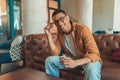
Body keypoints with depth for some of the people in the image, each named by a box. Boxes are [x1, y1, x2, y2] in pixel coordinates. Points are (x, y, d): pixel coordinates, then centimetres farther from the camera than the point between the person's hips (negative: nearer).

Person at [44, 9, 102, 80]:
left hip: (89, 59, -5)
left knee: (92, 68, -39)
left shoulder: (82, 29, -25)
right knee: (49, 60, -8)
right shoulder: (60, 32, -4)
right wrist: (49, 35, -18)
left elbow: (94, 54, -29)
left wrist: (75, 63, -45)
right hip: (71, 58, 6)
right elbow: (56, 53, -8)